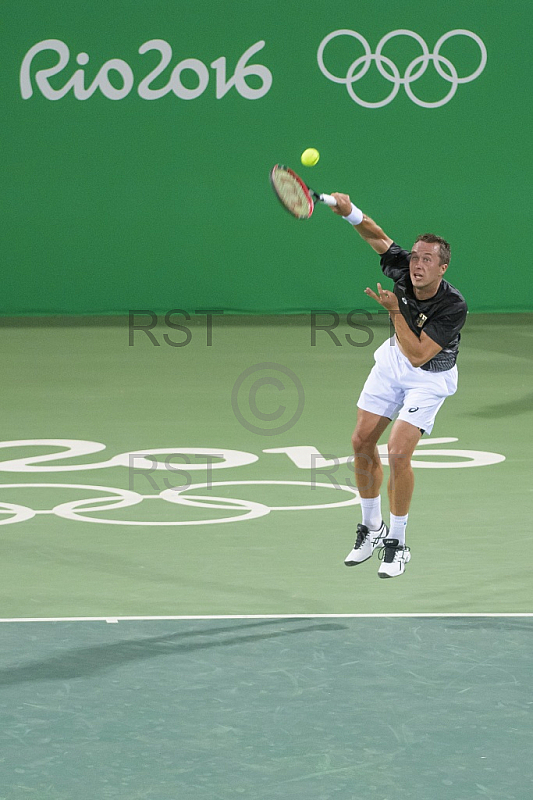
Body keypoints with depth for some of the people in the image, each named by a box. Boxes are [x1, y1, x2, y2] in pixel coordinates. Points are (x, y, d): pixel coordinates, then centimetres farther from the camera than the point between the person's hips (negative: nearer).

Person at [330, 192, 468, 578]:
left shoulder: (454, 307, -33)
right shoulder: (404, 268, -20)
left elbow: (417, 355, -31)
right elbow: (379, 236, -4)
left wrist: (394, 311, -32)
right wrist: (349, 212, -22)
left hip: (429, 376, -6)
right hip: (393, 361, 6)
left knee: (398, 451, -18)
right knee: (362, 442, 4)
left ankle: (397, 543, -1)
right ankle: (371, 526, 25)